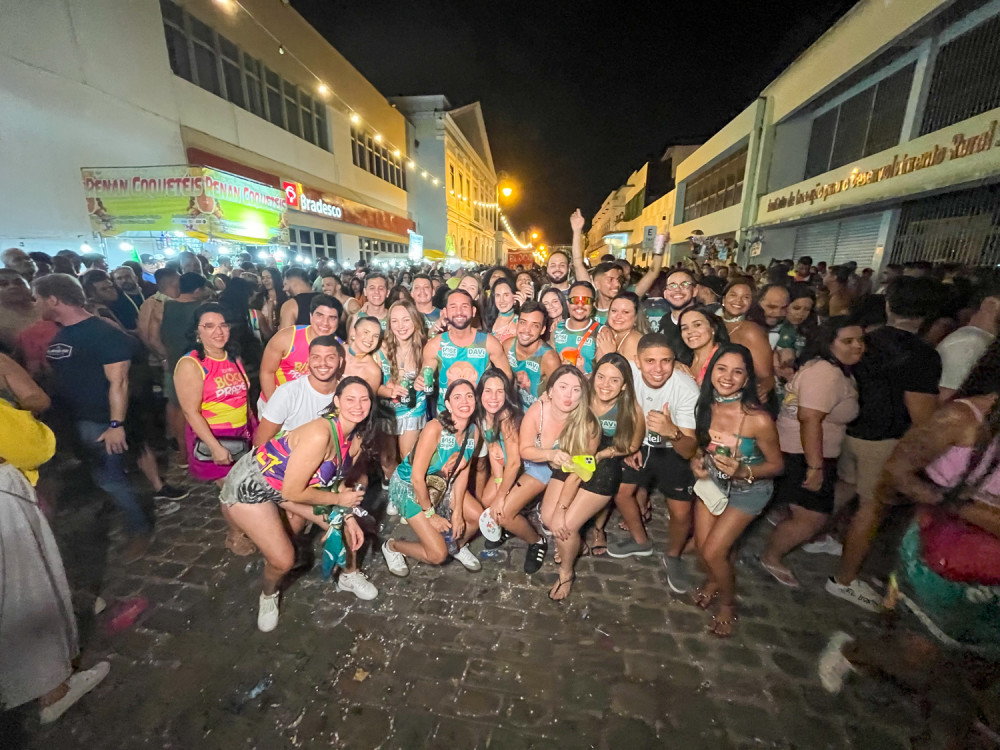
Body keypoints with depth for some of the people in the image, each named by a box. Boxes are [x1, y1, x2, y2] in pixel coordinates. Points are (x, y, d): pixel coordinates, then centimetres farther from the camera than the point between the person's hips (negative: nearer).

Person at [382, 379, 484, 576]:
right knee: (438, 555, -9)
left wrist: (458, 511, -5)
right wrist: (430, 514, -16)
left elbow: (462, 472, -3)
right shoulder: (434, 429, -33)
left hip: (441, 484, 6)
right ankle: (392, 547, 19)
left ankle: (457, 546, 30)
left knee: (477, 517, -2)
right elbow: (417, 477, -27)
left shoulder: (474, 432, -13)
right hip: (409, 486, -6)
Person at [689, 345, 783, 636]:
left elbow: (776, 464, -14)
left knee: (713, 552, -4)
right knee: (702, 547, 9)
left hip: (748, 490, -4)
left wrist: (742, 472, -31)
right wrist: (696, 460, -16)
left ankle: (727, 603, 29)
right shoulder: (705, 407, -16)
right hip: (711, 481, 4)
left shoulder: (758, 419, -29)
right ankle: (713, 580, 46)